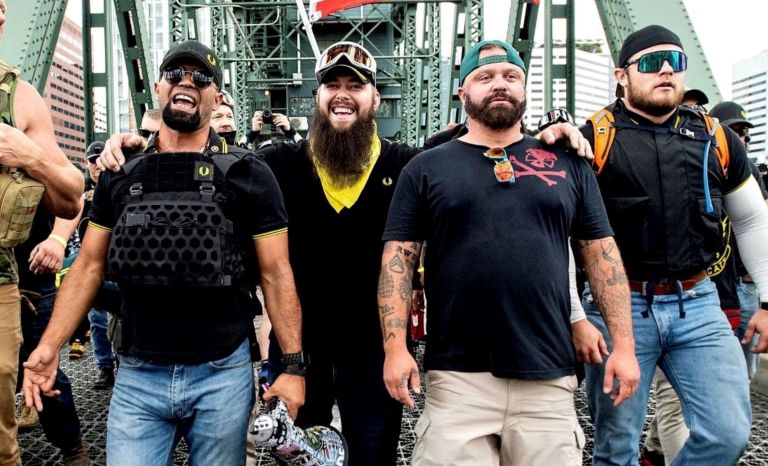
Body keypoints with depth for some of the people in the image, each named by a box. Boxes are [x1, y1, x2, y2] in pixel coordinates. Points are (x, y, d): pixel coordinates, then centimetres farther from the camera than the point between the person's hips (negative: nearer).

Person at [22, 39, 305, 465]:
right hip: (136, 377, 2)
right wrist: (49, 345, 0)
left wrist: (293, 366, -9)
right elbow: (90, 265, 9)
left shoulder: (247, 175, -3)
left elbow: (276, 273, -5)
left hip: (223, 375, -1)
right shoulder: (119, 173, 6)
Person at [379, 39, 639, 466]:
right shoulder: (426, 168, 5)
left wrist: (624, 345, 3)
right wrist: (395, 346, -9)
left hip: (548, 376, 2)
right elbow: (398, 259, 1)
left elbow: (602, 254, 9)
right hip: (457, 375, -1)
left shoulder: (567, 164, 10)